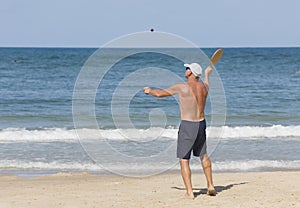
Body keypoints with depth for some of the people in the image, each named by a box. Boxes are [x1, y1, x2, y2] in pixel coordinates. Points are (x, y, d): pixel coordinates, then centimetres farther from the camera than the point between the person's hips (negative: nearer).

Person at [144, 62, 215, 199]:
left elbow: (160, 93, -2)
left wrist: (150, 91, 21)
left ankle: (189, 192, -6)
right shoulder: (203, 86, 4)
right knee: (203, 155, 24)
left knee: (184, 160, 0)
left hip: (187, 126, -6)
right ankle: (210, 186, 28)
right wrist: (207, 74, 54)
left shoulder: (182, 87, -13)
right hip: (201, 124, 6)